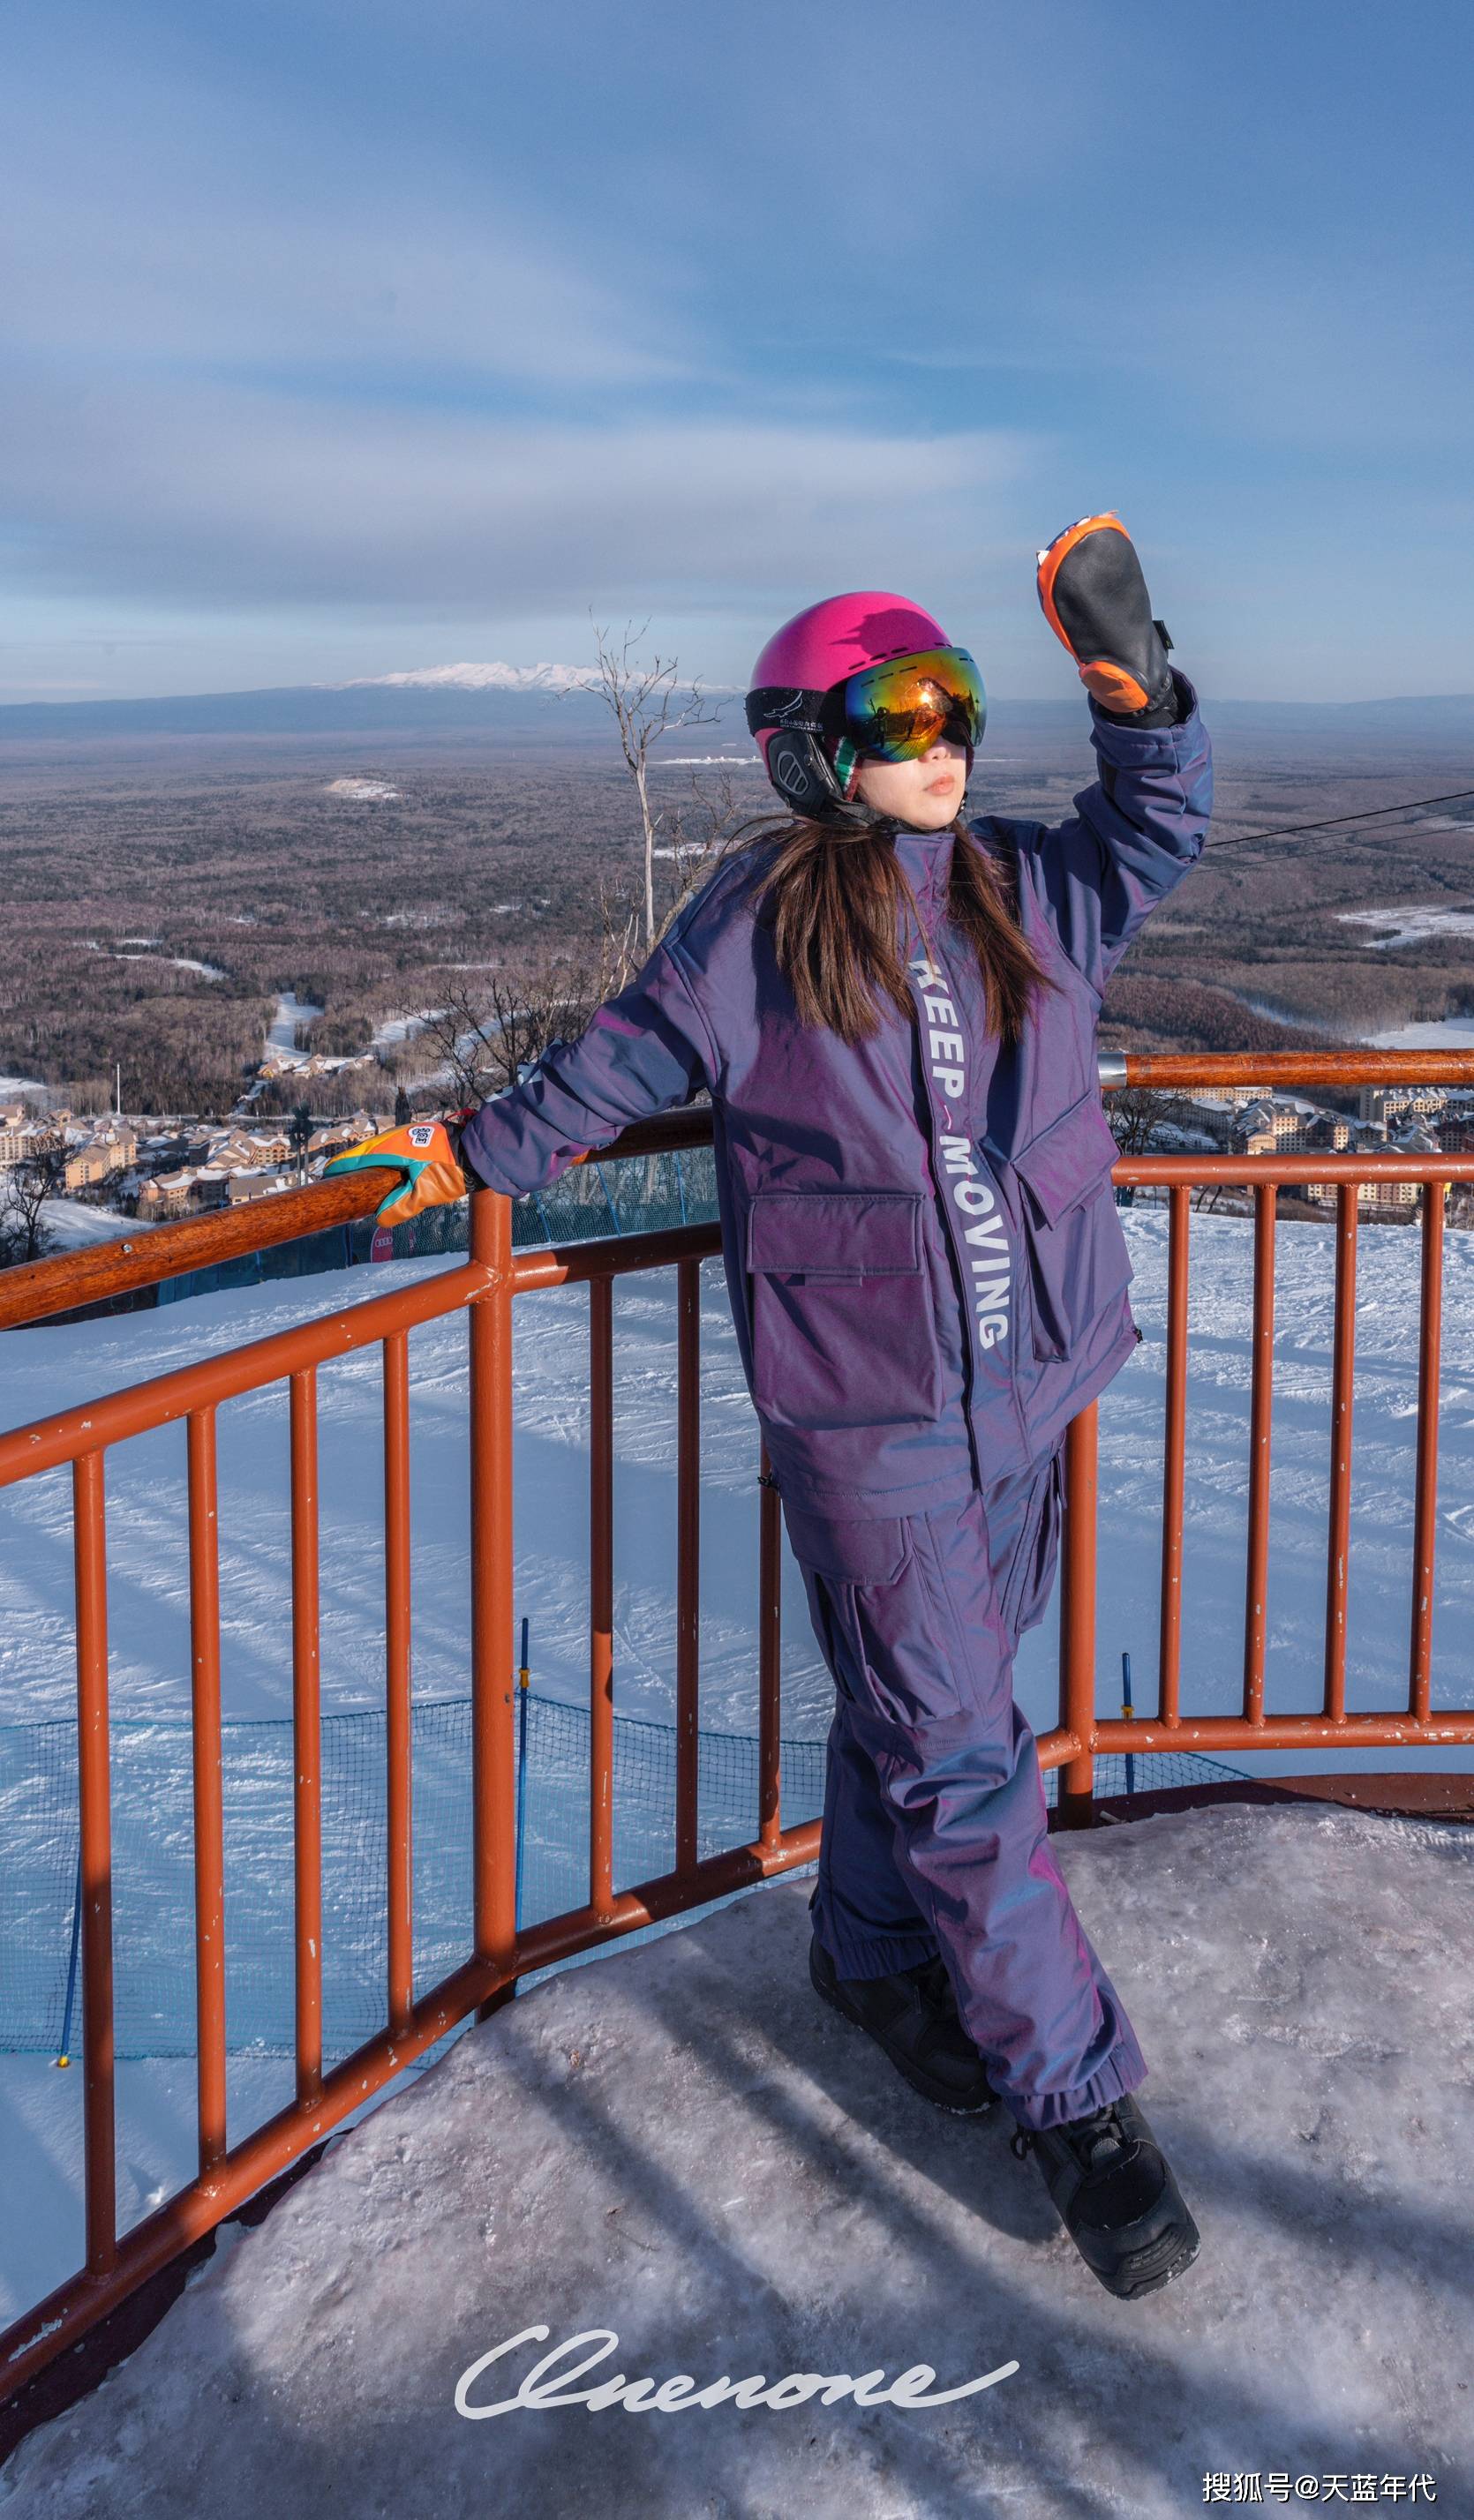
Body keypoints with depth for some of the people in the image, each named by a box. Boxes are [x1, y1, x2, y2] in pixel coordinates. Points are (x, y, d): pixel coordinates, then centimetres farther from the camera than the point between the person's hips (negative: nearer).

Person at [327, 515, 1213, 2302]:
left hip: (1029, 1382, 5)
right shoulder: (760, 914, -7)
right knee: (955, 1753, -1)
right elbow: (634, 1053, 5)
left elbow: (1159, 827, 12)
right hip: (864, 1413, -5)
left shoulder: (1027, 894, 4)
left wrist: (1129, 668, -4)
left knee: (925, 1701, 19)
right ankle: (1079, 2098, 12)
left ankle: (871, 1953, 43)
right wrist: (475, 1152, 10)